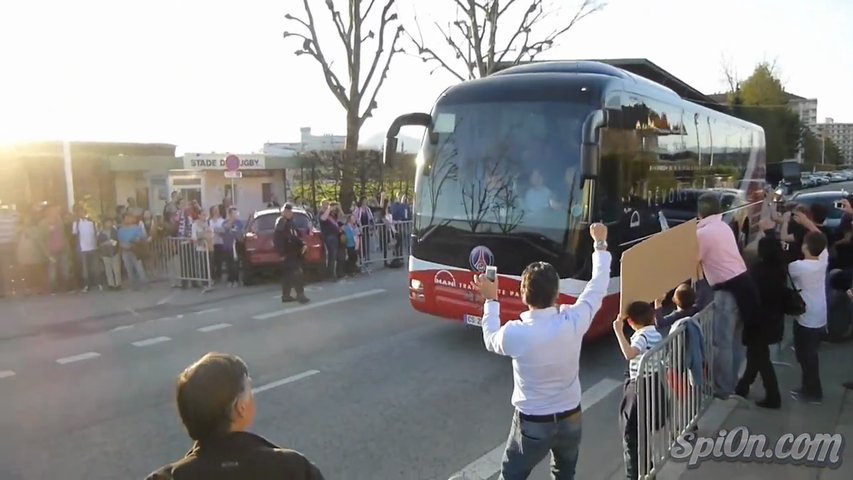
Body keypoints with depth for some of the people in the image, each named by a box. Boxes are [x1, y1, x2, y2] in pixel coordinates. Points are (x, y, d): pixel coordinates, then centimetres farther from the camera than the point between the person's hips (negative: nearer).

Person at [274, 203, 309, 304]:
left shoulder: (290, 222, 16)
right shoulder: (281, 223, -10)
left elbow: (296, 236, 21)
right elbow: (276, 239, -16)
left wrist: (302, 244, 2)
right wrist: (282, 253, -20)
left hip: (293, 252, 9)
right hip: (287, 253, -9)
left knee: (288, 275, 12)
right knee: (296, 273, -12)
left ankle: (286, 296, 18)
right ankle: (300, 295, -13)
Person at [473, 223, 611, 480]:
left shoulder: (514, 333, -26)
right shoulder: (573, 322, -21)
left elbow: (491, 340, 0)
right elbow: (598, 287, -3)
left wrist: (491, 300, 10)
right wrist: (600, 244, 11)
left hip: (532, 424, -3)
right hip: (571, 419, 3)